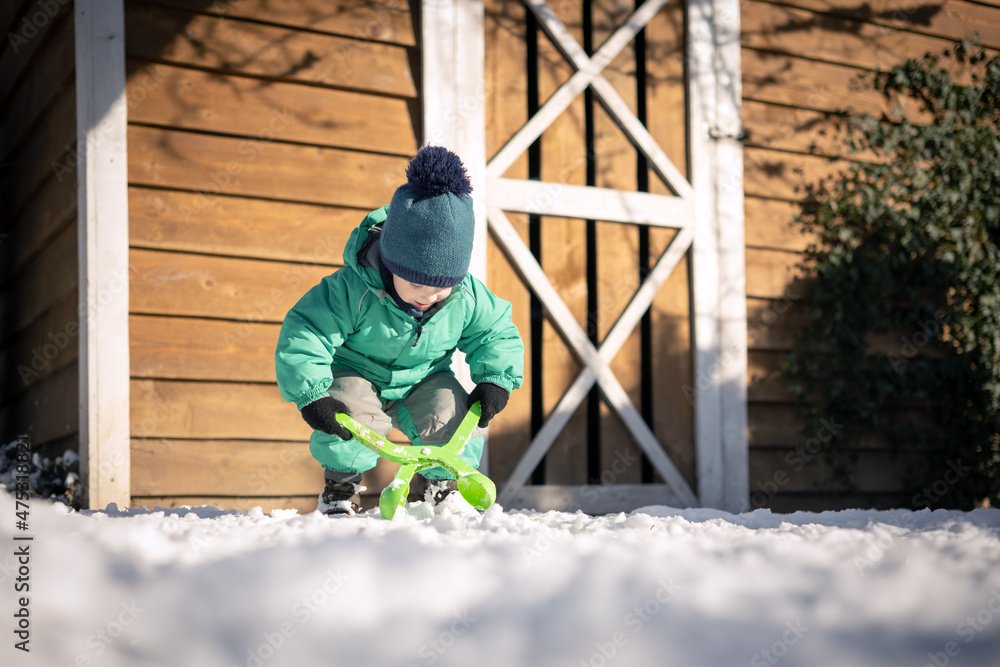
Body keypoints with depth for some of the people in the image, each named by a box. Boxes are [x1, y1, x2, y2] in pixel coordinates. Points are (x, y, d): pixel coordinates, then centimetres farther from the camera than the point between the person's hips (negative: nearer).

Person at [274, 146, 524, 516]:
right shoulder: (353, 289, -33)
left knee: (450, 413, -24)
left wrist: (495, 379, -17)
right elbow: (302, 337, -32)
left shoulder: (467, 296, -20)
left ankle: (447, 481, 7)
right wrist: (311, 394, -43)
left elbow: (498, 334, -2)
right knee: (355, 411, -33)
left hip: (423, 379, 3)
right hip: (356, 373, -3)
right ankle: (341, 485, -4)